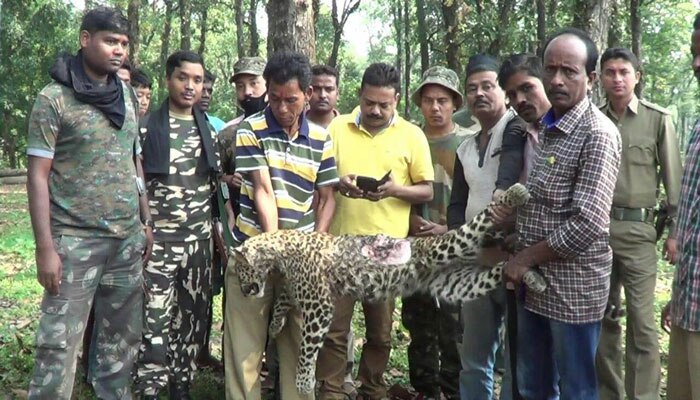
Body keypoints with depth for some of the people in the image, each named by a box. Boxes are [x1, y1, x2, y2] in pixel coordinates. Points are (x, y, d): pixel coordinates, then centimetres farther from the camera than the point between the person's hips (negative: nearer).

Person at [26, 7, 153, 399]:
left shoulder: (127, 96, 11)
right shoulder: (54, 98, -6)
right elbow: (38, 176, -7)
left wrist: (147, 223, 12)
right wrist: (45, 248, -13)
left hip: (128, 239, 5)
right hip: (75, 241, -5)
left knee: (122, 340, 11)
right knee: (60, 342, -2)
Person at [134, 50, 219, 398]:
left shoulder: (208, 130, 10)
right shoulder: (147, 127, -2)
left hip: (199, 239, 4)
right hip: (158, 240, -4)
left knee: (193, 316, 10)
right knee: (155, 319, -5)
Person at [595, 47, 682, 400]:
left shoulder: (658, 119, 0)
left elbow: (673, 178, 1)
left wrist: (675, 228, -3)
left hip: (637, 228, -3)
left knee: (641, 320, -2)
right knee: (603, 315, 12)